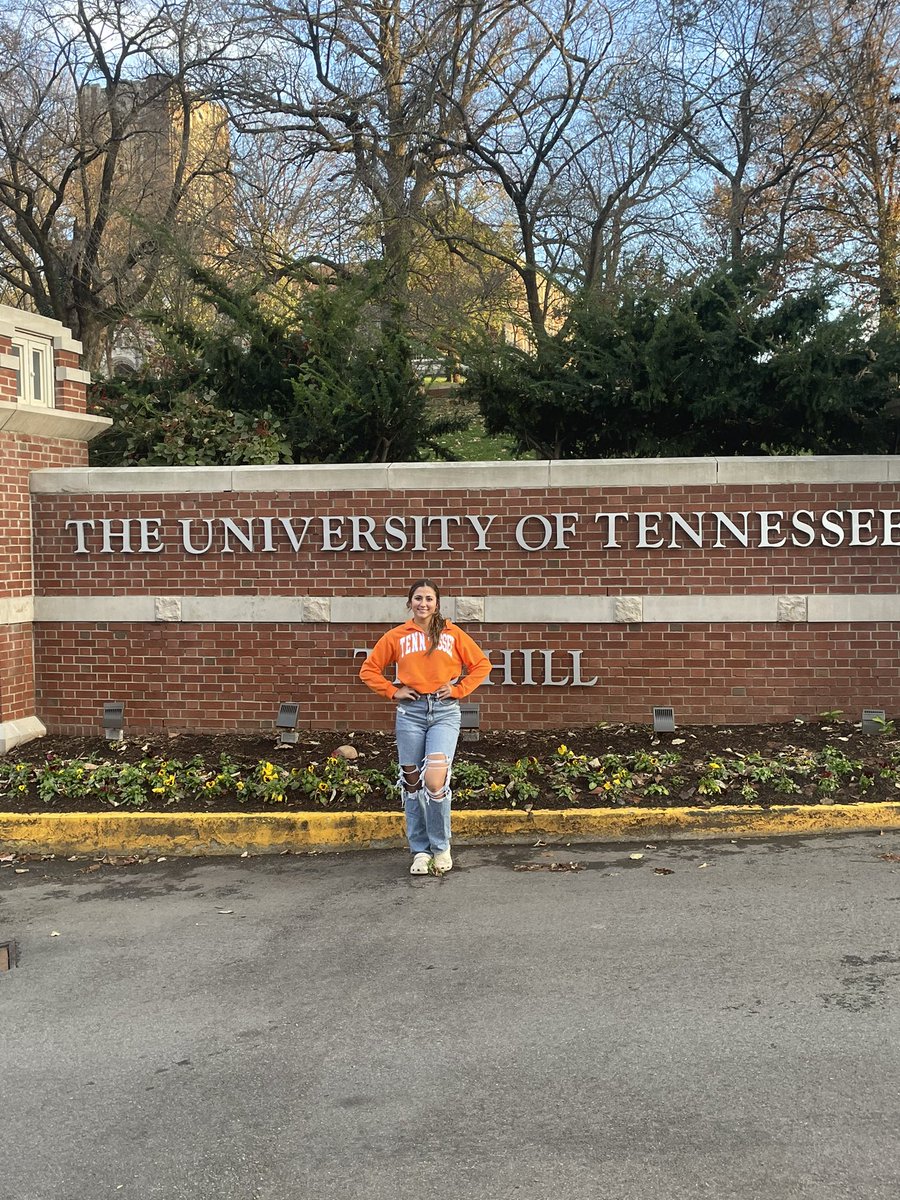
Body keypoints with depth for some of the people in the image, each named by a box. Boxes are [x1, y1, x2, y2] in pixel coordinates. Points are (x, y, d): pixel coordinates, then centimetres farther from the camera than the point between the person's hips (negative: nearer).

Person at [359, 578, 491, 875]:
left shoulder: (453, 634, 6)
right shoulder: (396, 636, 7)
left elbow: (481, 665, 12)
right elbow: (368, 669, 12)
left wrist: (459, 689, 1)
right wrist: (393, 692, 1)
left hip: (445, 711, -2)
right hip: (410, 711, 2)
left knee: (434, 780, -16)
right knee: (412, 782, 5)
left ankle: (440, 846, 4)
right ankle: (420, 850, 17)